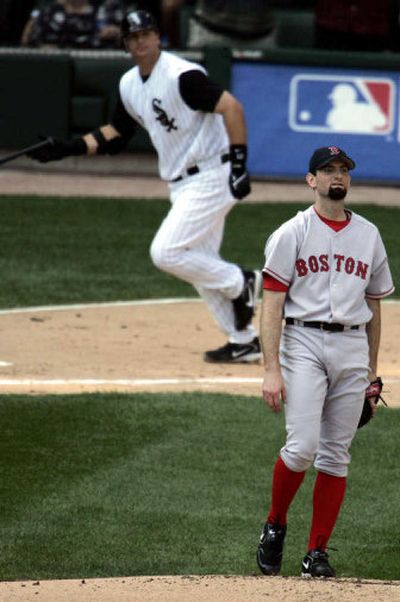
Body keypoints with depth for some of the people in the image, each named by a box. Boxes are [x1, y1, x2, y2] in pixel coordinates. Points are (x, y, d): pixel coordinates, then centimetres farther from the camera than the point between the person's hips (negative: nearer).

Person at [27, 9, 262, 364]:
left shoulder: (182, 75, -18)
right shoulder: (130, 85, 8)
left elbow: (231, 107, -23)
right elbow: (115, 134, 21)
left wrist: (239, 163, -28)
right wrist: (69, 148, 9)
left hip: (212, 176, -9)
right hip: (182, 185, 9)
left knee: (166, 252, -15)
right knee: (200, 266, 11)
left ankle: (243, 284, 1)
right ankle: (244, 341, 18)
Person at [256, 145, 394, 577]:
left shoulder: (369, 235, 14)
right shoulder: (292, 233, 0)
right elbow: (272, 304, -6)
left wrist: (372, 371, 17)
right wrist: (272, 370, -15)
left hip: (352, 347, 4)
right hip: (304, 343, -4)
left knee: (335, 456, 2)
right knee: (302, 446, -15)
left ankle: (317, 554, 7)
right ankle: (274, 526, 8)